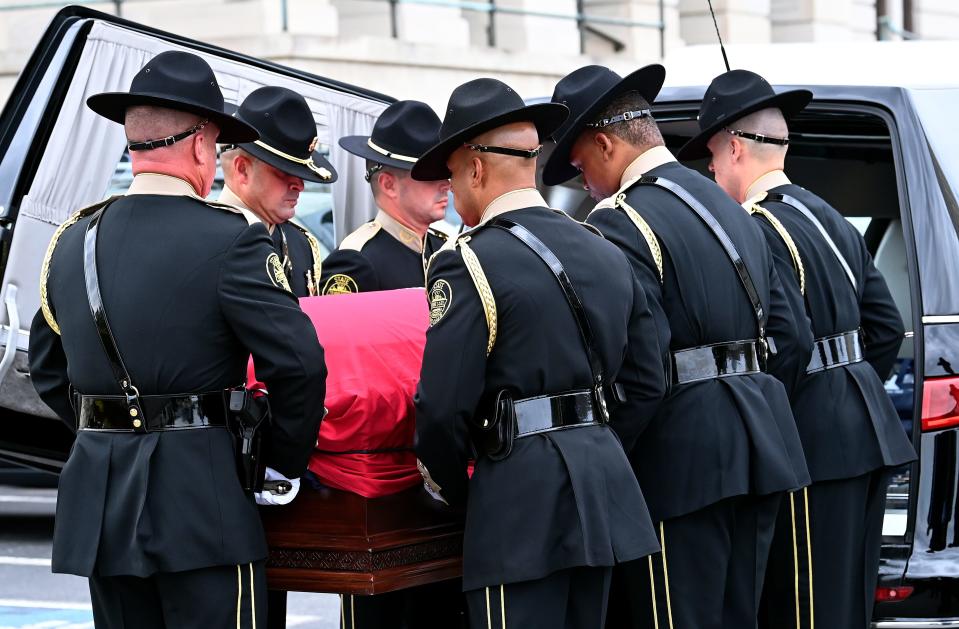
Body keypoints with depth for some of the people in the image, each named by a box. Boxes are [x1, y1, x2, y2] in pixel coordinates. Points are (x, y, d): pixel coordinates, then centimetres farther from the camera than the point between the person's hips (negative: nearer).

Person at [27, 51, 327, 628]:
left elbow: (47, 369, 16)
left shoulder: (72, 242, 7)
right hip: (202, 500, -6)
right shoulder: (230, 240, -11)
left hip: (99, 497, 6)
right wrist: (285, 462, -1)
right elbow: (300, 364, -15)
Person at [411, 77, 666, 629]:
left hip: (522, 500, -8)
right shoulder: (606, 252, 13)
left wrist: (452, 490, 3)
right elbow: (647, 385, 15)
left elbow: (444, 407, -13)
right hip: (608, 491, 8)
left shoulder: (469, 262, -9)